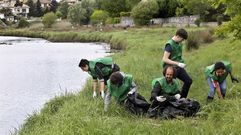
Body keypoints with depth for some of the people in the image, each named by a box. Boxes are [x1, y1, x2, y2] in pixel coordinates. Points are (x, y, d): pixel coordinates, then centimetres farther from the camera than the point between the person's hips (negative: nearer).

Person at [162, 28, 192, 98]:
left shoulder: (179, 43, 7)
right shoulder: (170, 45, -19)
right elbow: (164, 59, -25)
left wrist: (181, 63, 9)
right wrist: (178, 63, -27)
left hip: (178, 68, 8)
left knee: (188, 81, 8)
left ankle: (182, 98, 20)